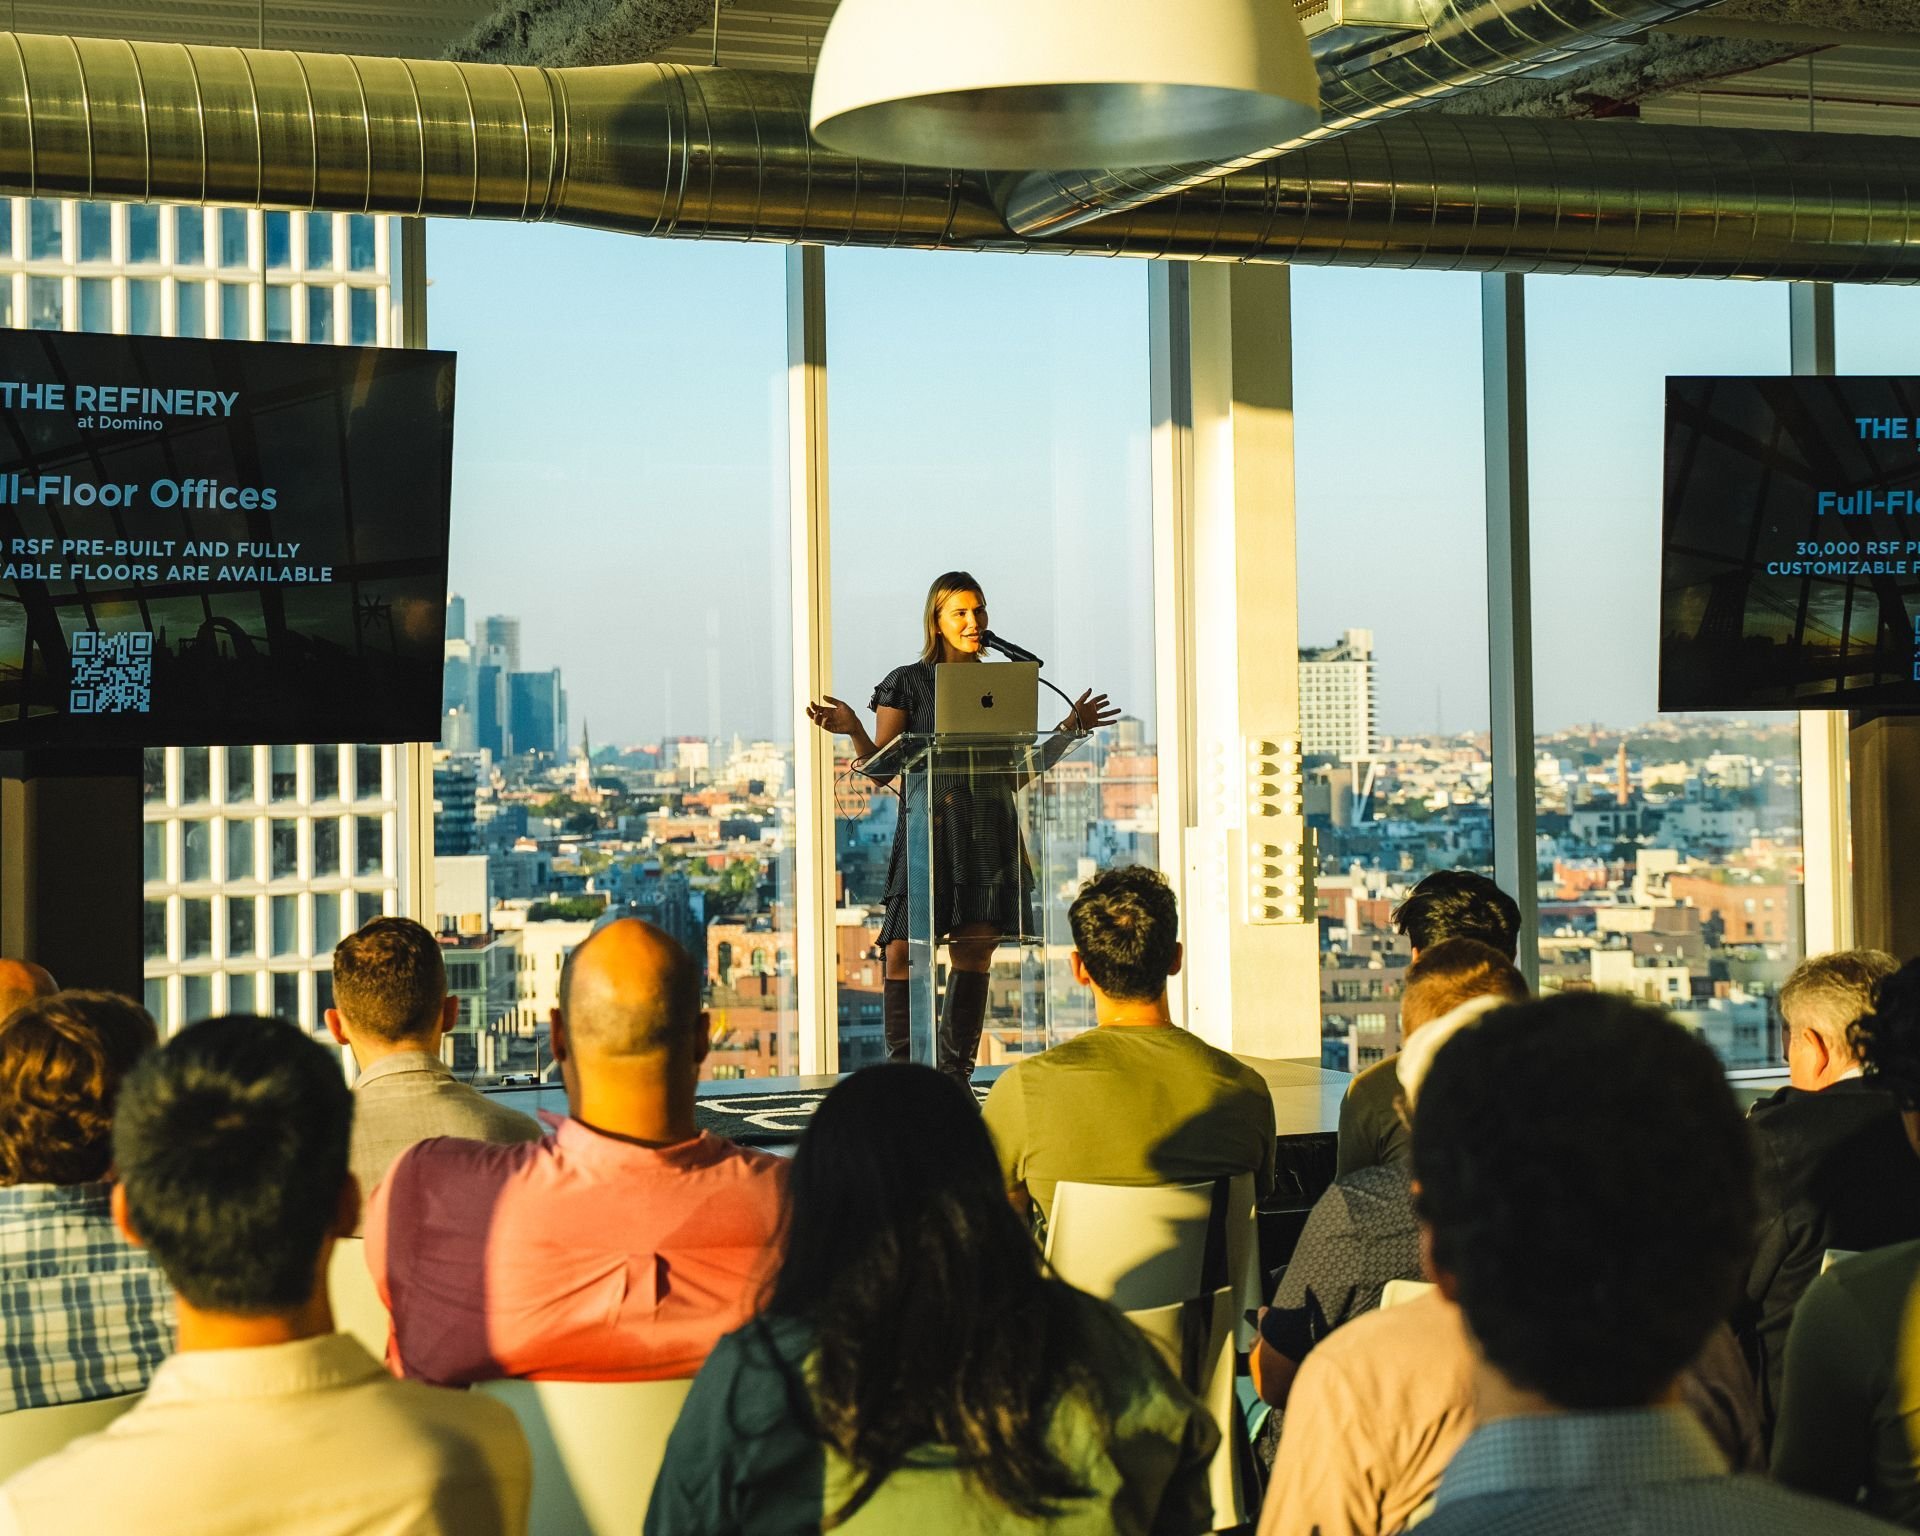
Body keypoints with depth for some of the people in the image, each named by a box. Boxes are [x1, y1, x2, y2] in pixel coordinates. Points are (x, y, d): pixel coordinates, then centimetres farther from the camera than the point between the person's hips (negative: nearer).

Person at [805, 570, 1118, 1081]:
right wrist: (854, 731, -17)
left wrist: (1069, 727, 12)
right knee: (903, 949, -12)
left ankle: (955, 1078, 4)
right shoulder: (907, 684, 4)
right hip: (927, 826, -3)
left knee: (975, 951, -2)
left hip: (989, 833, 3)